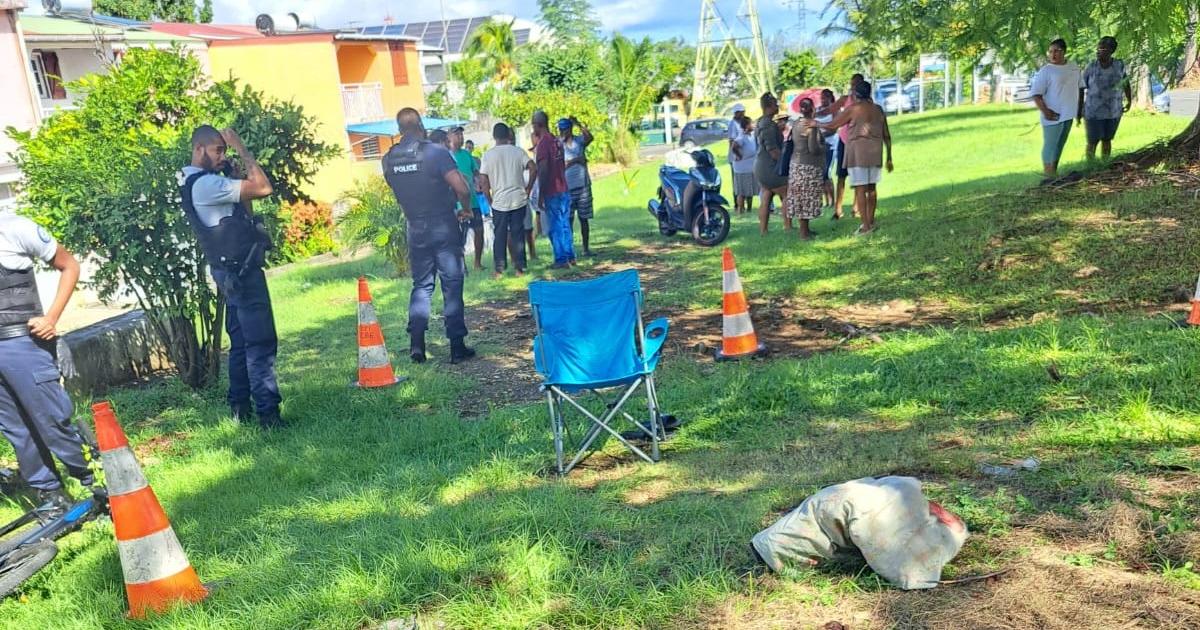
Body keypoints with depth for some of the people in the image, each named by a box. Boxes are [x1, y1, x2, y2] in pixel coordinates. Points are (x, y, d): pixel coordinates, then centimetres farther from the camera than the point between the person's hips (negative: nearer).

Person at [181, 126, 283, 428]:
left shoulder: (193, 182, 13)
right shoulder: (205, 184, -19)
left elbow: (243, 204, 16)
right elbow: (263, 187, -25)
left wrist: (233, 172, 4)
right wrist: (241, 148, -17)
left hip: (232, 271, 10)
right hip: (241, 270, -10)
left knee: (241, 341, 16)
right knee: (261, 341, -8)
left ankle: (240, 405, 23)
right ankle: (267, 410, -7)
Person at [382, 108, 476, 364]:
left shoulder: (389, 159, 1)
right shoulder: (435, 151, -14)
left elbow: (397, 193, 10)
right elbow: (461, 188, -20)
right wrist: (466, 209, -3)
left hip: (415, 229, 4)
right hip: (444, 227, -4)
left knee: (421, 285, 14)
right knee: (452, 285, 3)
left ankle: (416, 343, 5)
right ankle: (457, 347, 6)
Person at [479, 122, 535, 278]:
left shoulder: (488, 155, -2)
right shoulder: (518, 151, 1)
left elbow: (483, 181, -6)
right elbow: (532, 168, -9)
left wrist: (490, 200, 4)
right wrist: (527, 189, 0)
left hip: (499, 202, -1)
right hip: (519, 199, 1)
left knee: (500, 235, 7)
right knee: (518, 233, 7)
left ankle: (498, 269, 8)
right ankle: (519, 267, 9)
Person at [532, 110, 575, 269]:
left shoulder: (543, 143, -14)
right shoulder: (557, 141, 10)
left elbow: (543, 170, -18)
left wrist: (541, 195, -14)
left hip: (552, 193, -8)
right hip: (564, 190, 8)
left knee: (554, 227, -1)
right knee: (565, 225, 13)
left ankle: (561, 260, 1)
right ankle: (570, 257, 18)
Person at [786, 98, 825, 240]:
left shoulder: (796, 124, 9)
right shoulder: (812, 125, -15)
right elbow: (813, 148, -21)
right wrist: (824, 147, -1)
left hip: (796, 165, 9)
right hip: (809, 166, -9)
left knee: (801, 198, 12)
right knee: (807, 199, -4)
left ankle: (805, 229, 20)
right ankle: (804, 233, -2)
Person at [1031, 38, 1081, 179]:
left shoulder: (1074, 68, 9)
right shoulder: (1046, 71, -10)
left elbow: (1078, 88, 19)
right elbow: (1036, 94, -14)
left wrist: (1079, 109, 16)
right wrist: (1045, 111, -24)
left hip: (1069, 114, 7)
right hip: (1053, 115, -6)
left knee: (1060, 145, 13)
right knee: (1050, 145, -3)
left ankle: (1054, 172, 23)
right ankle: (1048, 175, 2)